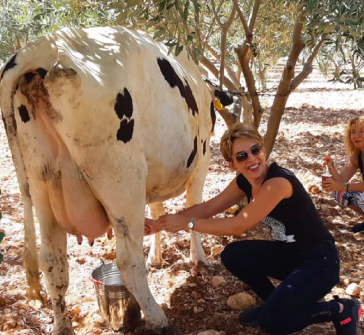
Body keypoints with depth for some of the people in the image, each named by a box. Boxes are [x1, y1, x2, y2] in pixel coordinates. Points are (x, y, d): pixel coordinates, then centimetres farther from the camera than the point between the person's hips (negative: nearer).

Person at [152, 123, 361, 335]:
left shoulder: (279, 181, -29)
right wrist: (162, 222, -3)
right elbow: (208, 208, 2)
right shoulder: (245, 181, -4)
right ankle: (276, 303, 17)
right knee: (233, 255, -4)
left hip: (319, 260, -8)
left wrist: (188, 223, -21)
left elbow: (238, 226, -28)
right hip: (287, 252, 8)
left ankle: (341, 310, 4)